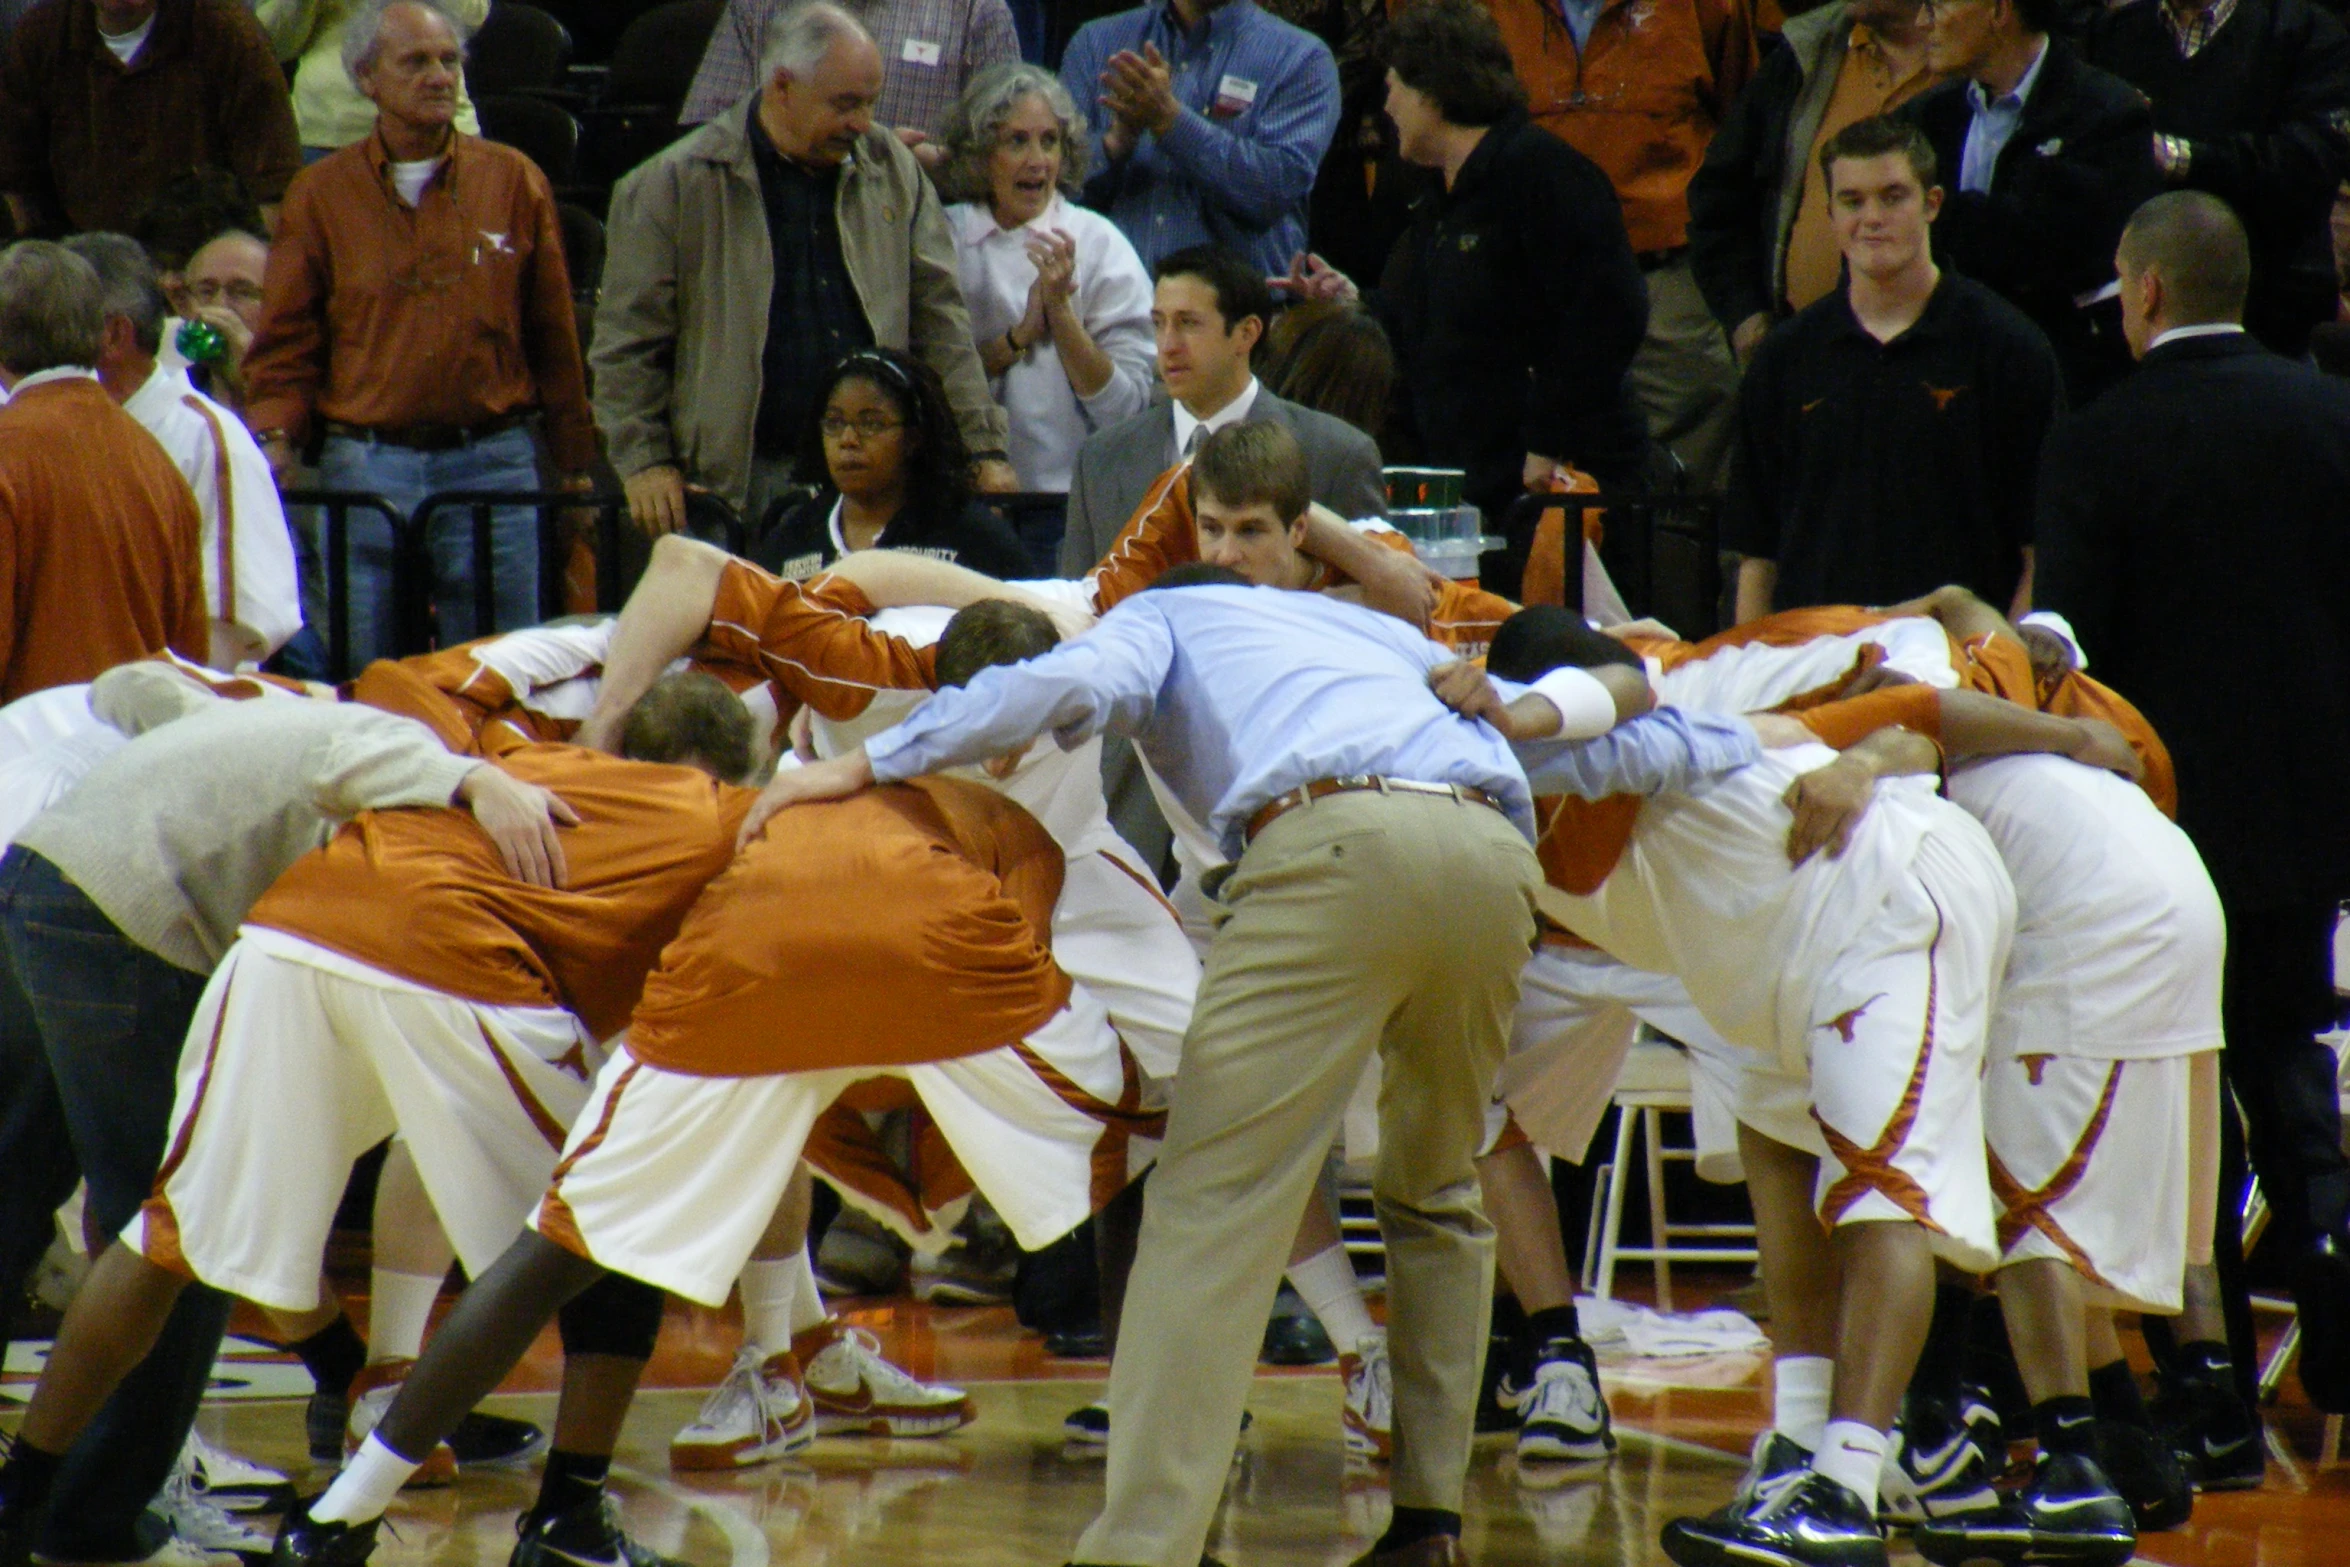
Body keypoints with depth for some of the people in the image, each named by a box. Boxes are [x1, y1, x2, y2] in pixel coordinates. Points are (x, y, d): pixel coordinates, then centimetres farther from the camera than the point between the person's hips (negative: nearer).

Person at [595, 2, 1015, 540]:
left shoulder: (893, 172, 11)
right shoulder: (674, 185, -1)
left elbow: (940, 321, 13)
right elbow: (627, 343, 1)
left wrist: (983, 450, 6)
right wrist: (645, 462, -7)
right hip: (738, 479, -3)